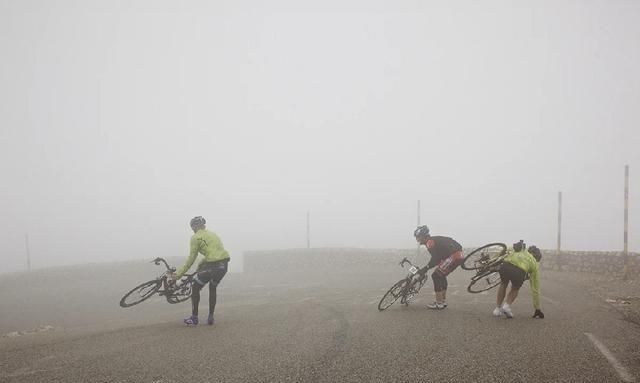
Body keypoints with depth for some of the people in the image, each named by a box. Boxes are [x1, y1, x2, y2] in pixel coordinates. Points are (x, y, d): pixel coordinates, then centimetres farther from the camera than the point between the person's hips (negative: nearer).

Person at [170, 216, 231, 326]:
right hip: (224, 264, 7)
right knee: (213, 288, 28)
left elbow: (191, 258, -1)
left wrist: (179, 273, 6)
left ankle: (194, 319, 18)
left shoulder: (196, 237, 0)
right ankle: (210, 317, 28)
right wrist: (201, 265, 26)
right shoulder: (211, 234, 23)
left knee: (195, 288, 13)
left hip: (213, 265, -7)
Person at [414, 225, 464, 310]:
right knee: (441, 276, 21)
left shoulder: (430, 242, -7)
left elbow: (435, 258, -16)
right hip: (459, 255, 10)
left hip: (453, 256, -10)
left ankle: (439, 304, 0)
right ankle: (443, 301, 26)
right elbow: (437, 258, 27)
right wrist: (426, 268, 26)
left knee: (436, 276, -3)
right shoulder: (434, 240, 23)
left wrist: (426, 268, -8)